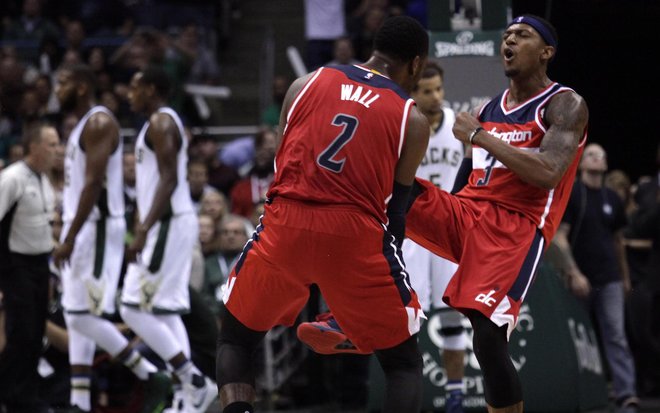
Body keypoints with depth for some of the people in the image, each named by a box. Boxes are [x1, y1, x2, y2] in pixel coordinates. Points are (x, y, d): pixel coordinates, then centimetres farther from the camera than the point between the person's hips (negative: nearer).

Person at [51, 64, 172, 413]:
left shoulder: (99, 123, -14)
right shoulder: (81, 126, 18)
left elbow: (94, 184, -21)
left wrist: (70, 238, -24)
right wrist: (68, 236, 20)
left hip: (98, 228, -10)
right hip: (81, 228, 10)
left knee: (84, 316, -13)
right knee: (75, 318, 7)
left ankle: (151, 377, -8)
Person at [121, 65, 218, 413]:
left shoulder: (161, 123, -12)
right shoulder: (162, 123, 20)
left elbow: (169, 180, -22)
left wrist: (143, 231, -27)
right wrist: (143, 228, 25)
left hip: (168, 226, -11)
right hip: (169, 227, 11)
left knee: (135, 310, -11)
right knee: (165, 312, 10)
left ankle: (194, 381, -10)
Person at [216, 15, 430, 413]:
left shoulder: (307, 83, 14)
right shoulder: (413, 120, 8)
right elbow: (395, 208, 9)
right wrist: (390, 264, 24)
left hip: (286, 223, 2)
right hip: (354, 232, -2)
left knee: (235, 338, 24)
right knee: (404, 361, 16)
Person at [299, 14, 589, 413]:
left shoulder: (565, 106, -2)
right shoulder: (490, 108, 19)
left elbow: (547, 173, -19)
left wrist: (479, 136, -16)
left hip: (515, 228, -6)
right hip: (465, 213, 6)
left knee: (489, 340, -19)